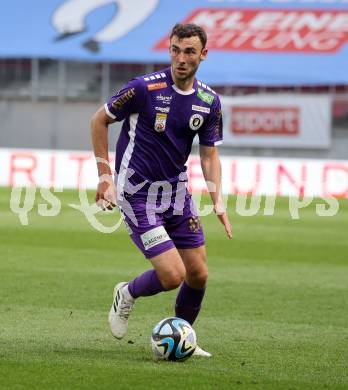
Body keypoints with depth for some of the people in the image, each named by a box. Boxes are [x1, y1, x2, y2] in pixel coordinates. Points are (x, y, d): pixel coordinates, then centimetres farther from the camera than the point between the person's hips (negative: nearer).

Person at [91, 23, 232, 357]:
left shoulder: (209, 101, -1)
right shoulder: (145, 88, -17)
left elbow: (209, 154, 8)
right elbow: (99, 120, -5)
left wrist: (218, 202, -6)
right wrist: (104, 176, -7)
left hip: (177, 191, 6)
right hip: (137, 194, -6)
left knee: (198, 275, 6)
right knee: (172, 276, -14)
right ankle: (127, 295, 17)